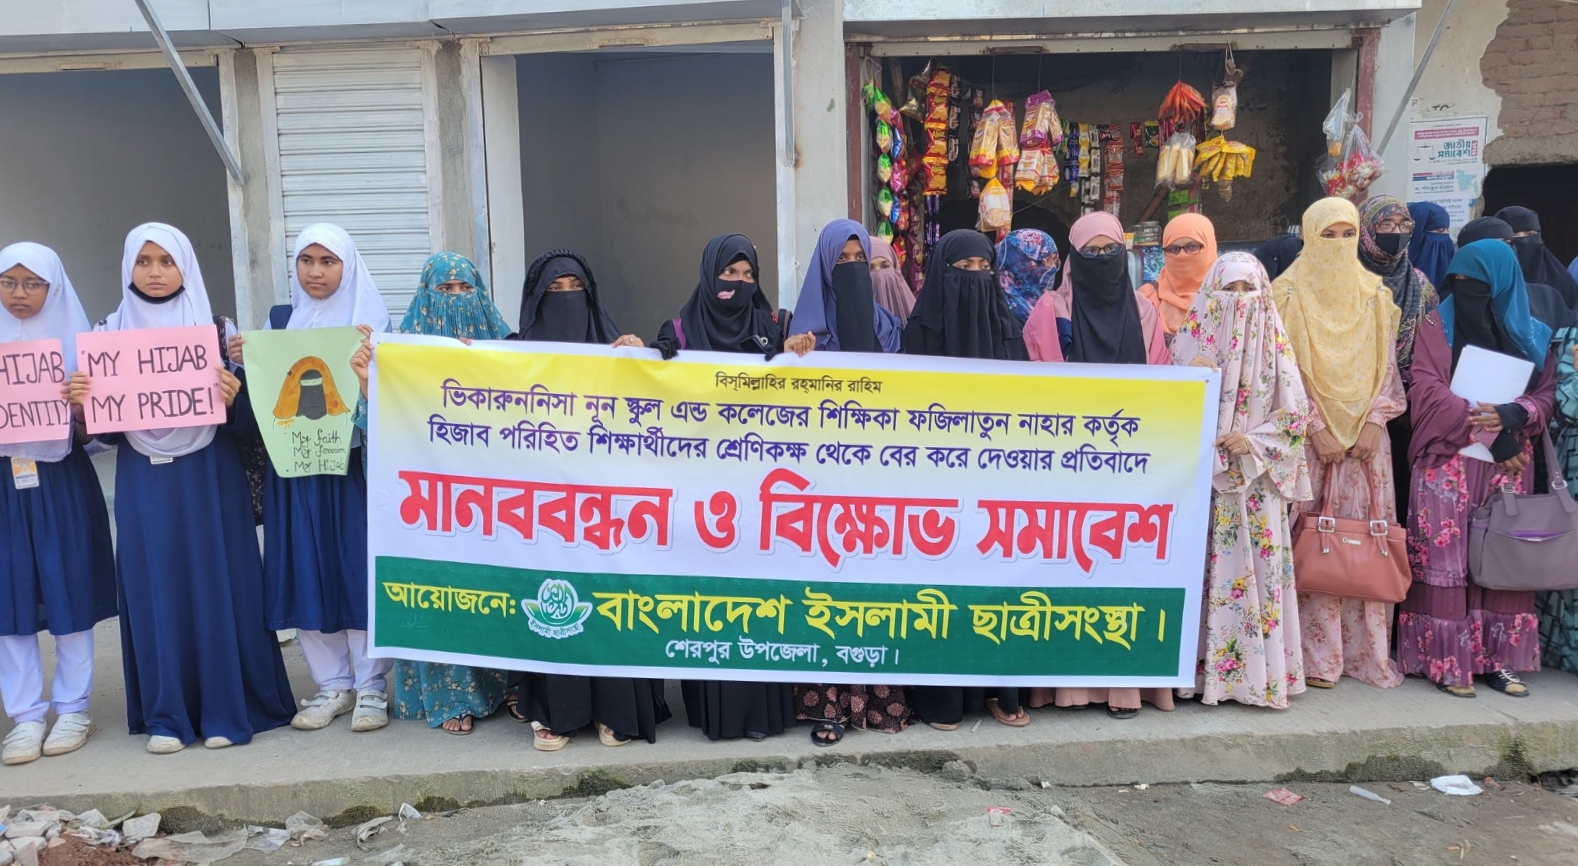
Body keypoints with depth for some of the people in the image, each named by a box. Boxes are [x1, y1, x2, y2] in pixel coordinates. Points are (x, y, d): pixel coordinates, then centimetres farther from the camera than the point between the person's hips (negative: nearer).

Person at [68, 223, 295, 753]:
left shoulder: (218, 331, 2)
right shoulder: (110, 333, 7)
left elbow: (244, 420, -1)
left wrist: (233, 398, -21)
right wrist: (80, 403, -13)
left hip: (209, 478, -2)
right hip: (144, 482, 2)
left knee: (217, 585, 0)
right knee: (156, 589, 4)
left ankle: (226, 708, 10)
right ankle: (166, 714, 14)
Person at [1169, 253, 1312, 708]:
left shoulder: (1273, 344, 5)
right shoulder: (1193, 337, 5)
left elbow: (1294, 414, 2)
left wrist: (1253, 441, -12)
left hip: (1256, 480, 0)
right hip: (1200, 476, 0)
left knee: (1257, 569, -1)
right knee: (1204, 569, -1)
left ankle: (1260, 670, 8)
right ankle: (1203, 666, 7)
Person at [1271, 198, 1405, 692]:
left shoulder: (1374, 294, 12)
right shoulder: (1289, 293, 0)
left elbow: (1386, 366, 10)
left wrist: (1374, 421, -4)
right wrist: (1317, 428, -11)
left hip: (1366, 435, 4)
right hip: (1308, 438, -3)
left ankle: (1366, 650, 11)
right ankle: (1316, 655, 2)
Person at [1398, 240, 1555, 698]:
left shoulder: (1532, 334, 9)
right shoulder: (1438, 327, 0)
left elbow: (1545, 394, 5)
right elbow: (1430, 393, -8)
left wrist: (1511, 415, -17)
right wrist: (1488, 430, -17)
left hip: (1509, 464, 3)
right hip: (1448, 463, -3)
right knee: (1447, 557, -5)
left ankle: (1496, 657, 13)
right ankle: (1446, 659, 1)